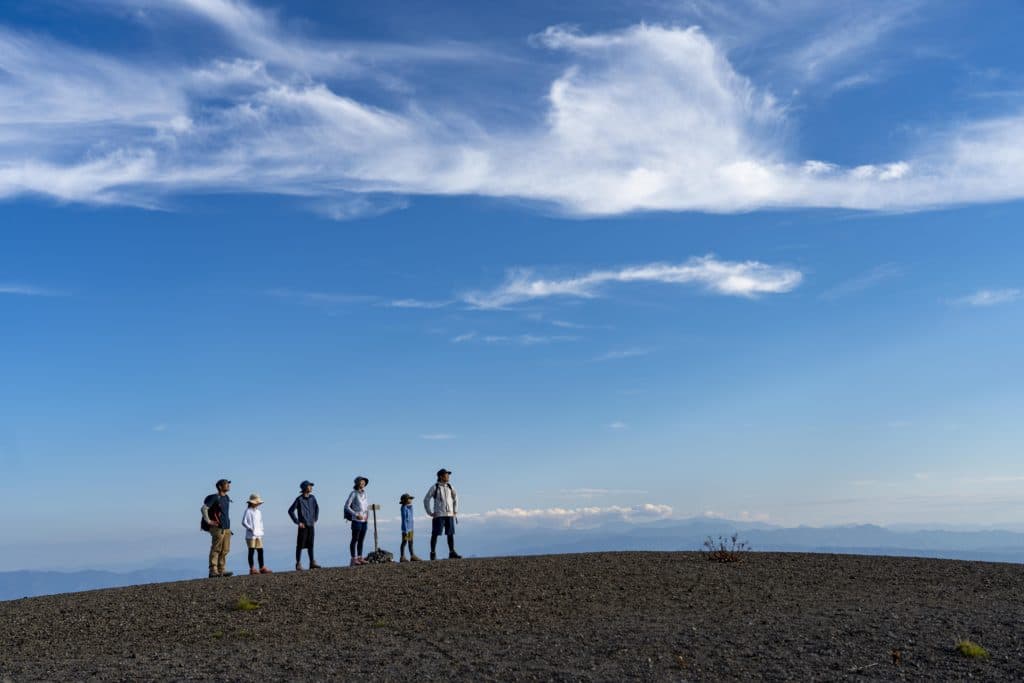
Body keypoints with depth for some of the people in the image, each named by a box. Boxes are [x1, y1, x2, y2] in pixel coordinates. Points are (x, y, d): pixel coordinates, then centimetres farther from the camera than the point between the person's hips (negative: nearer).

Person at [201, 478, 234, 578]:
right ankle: (213, 571, -3)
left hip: (227, 528, 8)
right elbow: (204, 508, -19)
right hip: (217, 528, -8)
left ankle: (221, 570, 14)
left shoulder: (227, 498, 15)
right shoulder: (215, 497, -10)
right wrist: (208, 521, -17)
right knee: (216, 550, -6)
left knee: (225, 550, 9)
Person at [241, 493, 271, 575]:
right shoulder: (248, 511, -6)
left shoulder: (259, 512, 16)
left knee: (260, 551, 6)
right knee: (251, 551, -2)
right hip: (251, 535, -7)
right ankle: (252, 569, 2)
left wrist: (261, 529, 10)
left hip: (258, 534, 7)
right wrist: (250, 528, -19)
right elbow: (244, 522, -11)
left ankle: (262, 568, 10)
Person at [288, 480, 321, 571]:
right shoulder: (299, 499, -10)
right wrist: (298, 522, -10)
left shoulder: (312, 498, 6)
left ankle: (312, 563, 13)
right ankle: (298, 564, 7)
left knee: (310, 544, 9)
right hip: (303, 526, -5)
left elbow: (317, 508, 23)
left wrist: (315, 519, 15)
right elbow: (290, 511, -9)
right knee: (300, 545, 0)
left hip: (311, 525, 5)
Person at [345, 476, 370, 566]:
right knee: (354, 540, -2)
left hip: (364, 521, 6)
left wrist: (367, 514, 3)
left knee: (361, 540, 8)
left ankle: (360, 558, 13)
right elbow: (347, 506, -10)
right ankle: (353, 559, 1)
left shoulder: (364, 493, 11)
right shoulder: (353, 493, -7)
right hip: (356, 520, -6)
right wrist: (356, 515, -17)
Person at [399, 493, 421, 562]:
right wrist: (406, 530, -19)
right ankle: (402, 557, 2)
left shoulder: (410, 507, 10)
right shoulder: (404, 508, -14)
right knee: (404, 542, -3)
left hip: (410, 528, 8)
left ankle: (412, 556, 17)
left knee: (410, 542, 11)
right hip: (406, 528, -8)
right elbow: (404, 519, -17)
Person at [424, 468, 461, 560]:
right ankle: (433, 553, 3)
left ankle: (452, 553, 9)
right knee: (435, 534, -3)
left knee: (451, 534, 4)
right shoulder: (434, 488, -5)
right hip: (438, 515, -4)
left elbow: (455, 499, 20)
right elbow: (426, 500, -2)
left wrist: (455, 512, 12)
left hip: (449, 515, 4)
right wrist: (430, 513, -5)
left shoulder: (450, 487, 8)